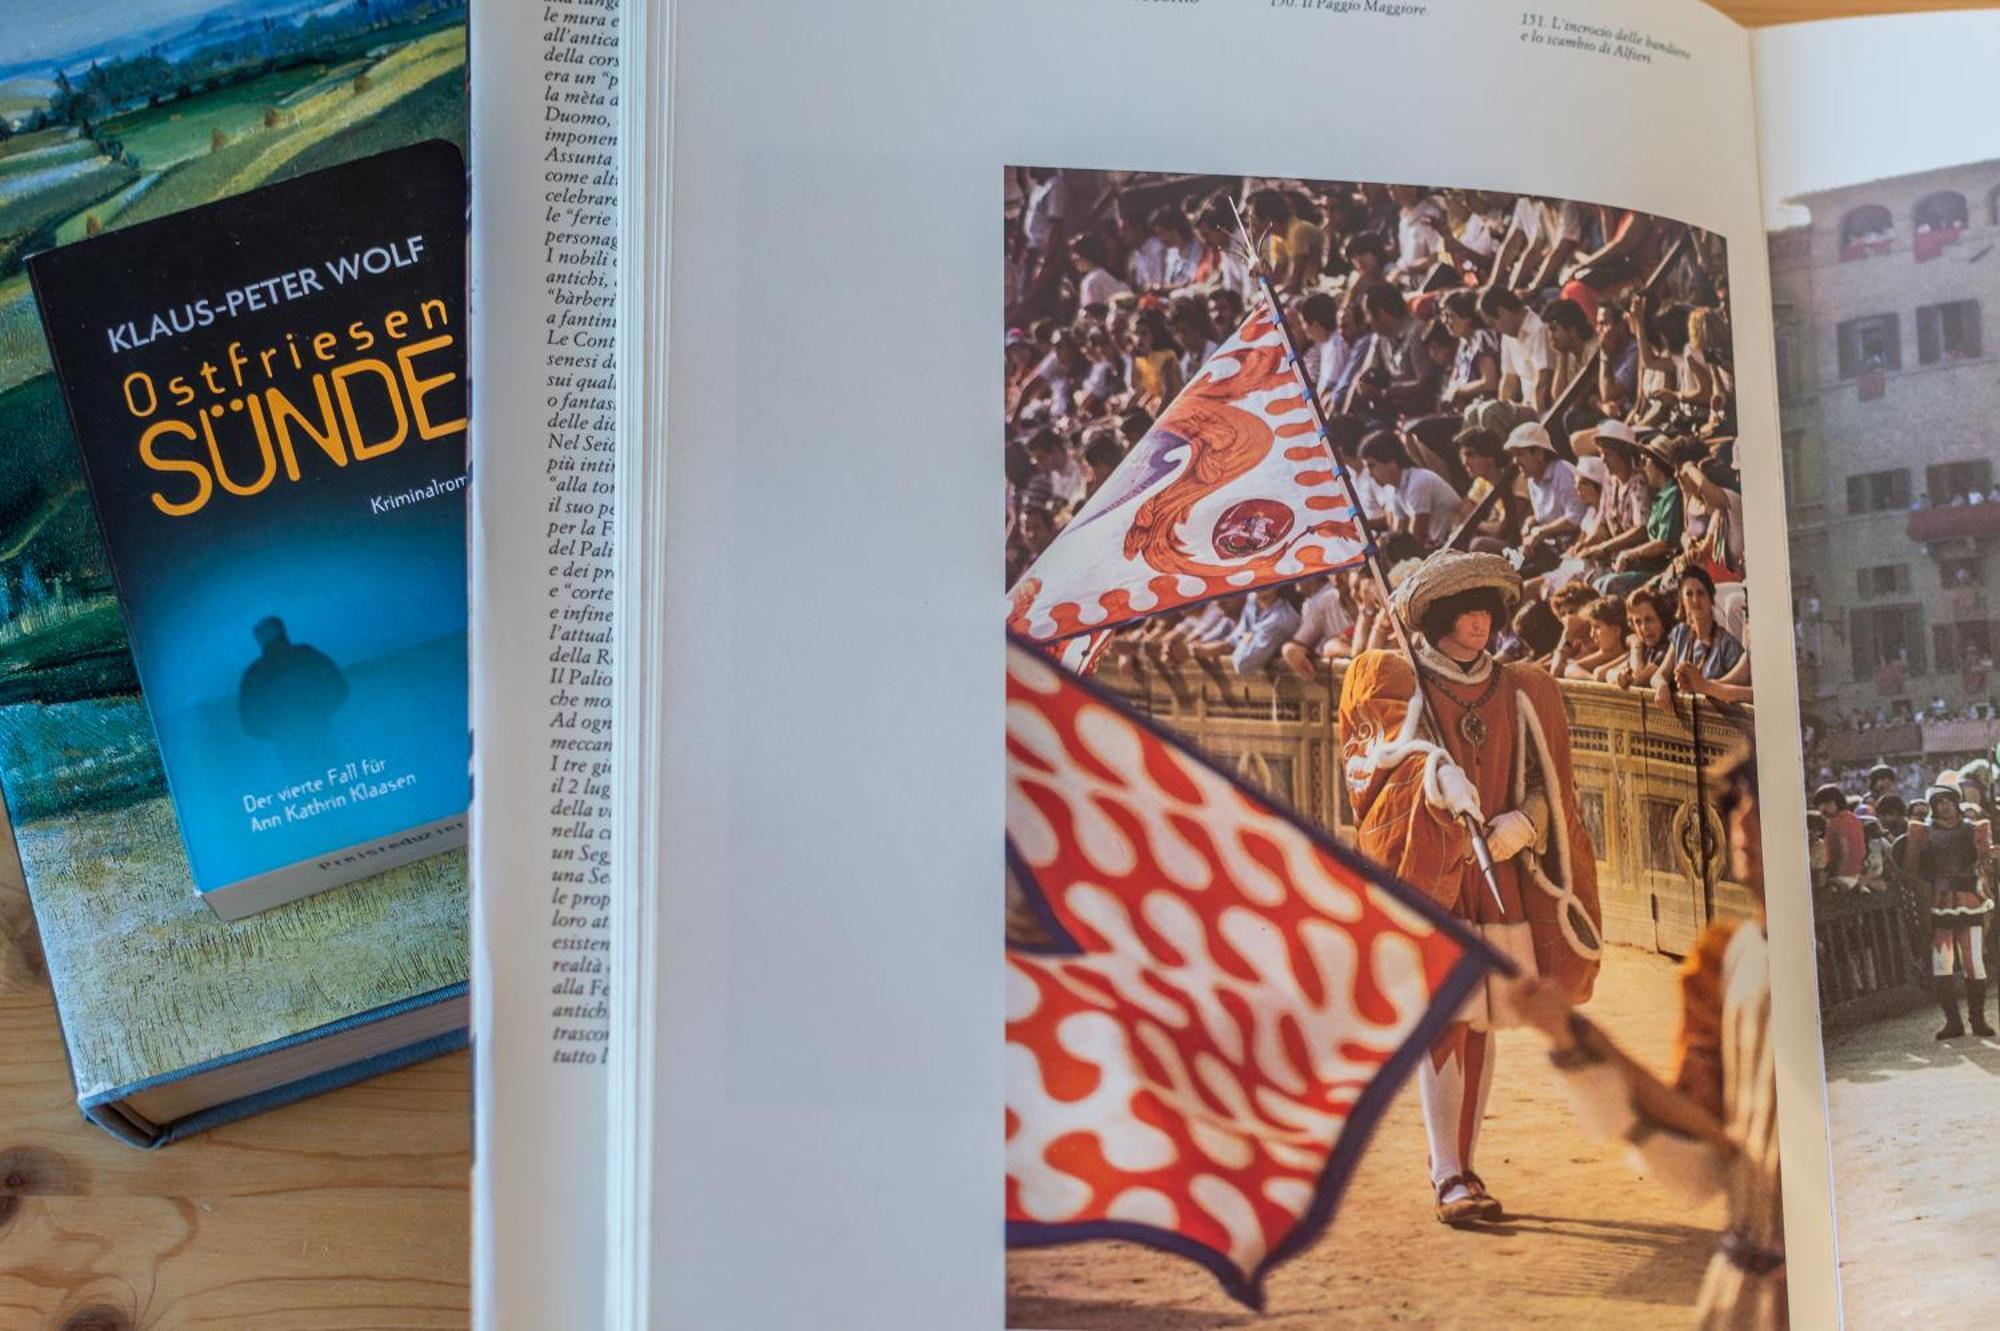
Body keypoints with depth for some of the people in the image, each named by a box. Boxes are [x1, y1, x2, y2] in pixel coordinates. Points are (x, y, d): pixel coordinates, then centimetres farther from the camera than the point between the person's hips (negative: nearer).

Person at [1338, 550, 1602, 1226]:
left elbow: (1546, 785, 13)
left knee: (1482, 1020, 3)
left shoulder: (1523, 692, 16)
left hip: (1498, 874, 4)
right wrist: (1437, 772, -30)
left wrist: (1521, 824, -8)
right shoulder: (1391, 680, 6)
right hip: (1423, 870, -4)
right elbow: (1395, 743, -11)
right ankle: (1449, 1178, -9)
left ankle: (1462, 1169, 12)